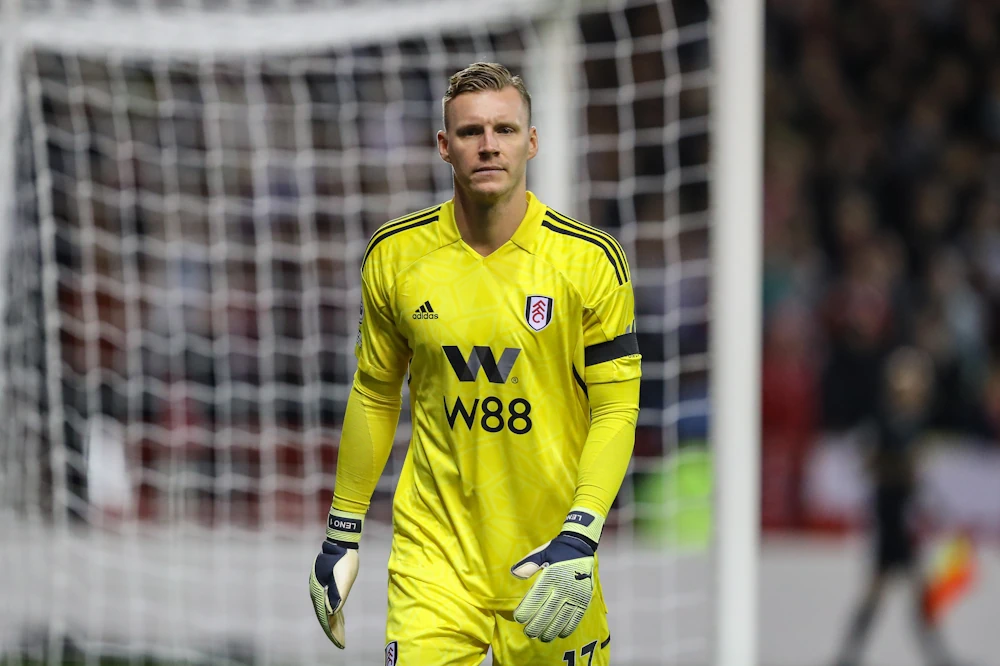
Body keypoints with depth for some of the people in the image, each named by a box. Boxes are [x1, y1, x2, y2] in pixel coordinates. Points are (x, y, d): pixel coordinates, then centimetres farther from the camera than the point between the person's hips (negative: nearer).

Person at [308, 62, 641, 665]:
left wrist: (580, 538, -18)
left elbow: (617, 408, -5)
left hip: (547, 555, -1)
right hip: (433, 551, 1)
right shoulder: (395, 255, 1)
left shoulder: (590, 259, -6)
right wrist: (342, 534, 13)